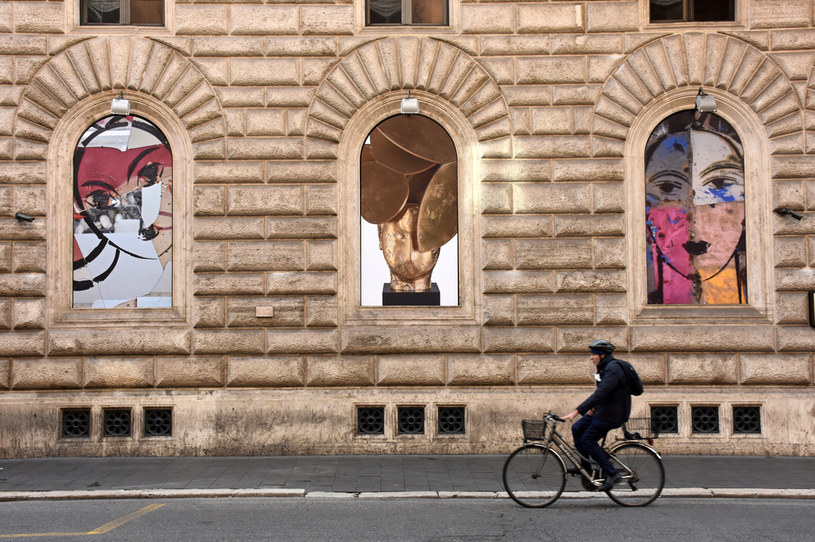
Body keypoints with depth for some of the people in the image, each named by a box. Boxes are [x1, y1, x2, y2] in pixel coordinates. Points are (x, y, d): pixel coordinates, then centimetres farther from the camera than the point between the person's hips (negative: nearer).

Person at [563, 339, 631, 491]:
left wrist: (577, 411, -34)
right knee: (577, 428, 9)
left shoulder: (612, 370, -23)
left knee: (587, 441, -6)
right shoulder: (605, 367, 10)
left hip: (612, 414, -10)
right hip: (603, 410, 10)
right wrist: (593, 407, 5)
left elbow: (600, 394, -32)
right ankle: (585, 467, 18)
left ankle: (612, 474, -1)